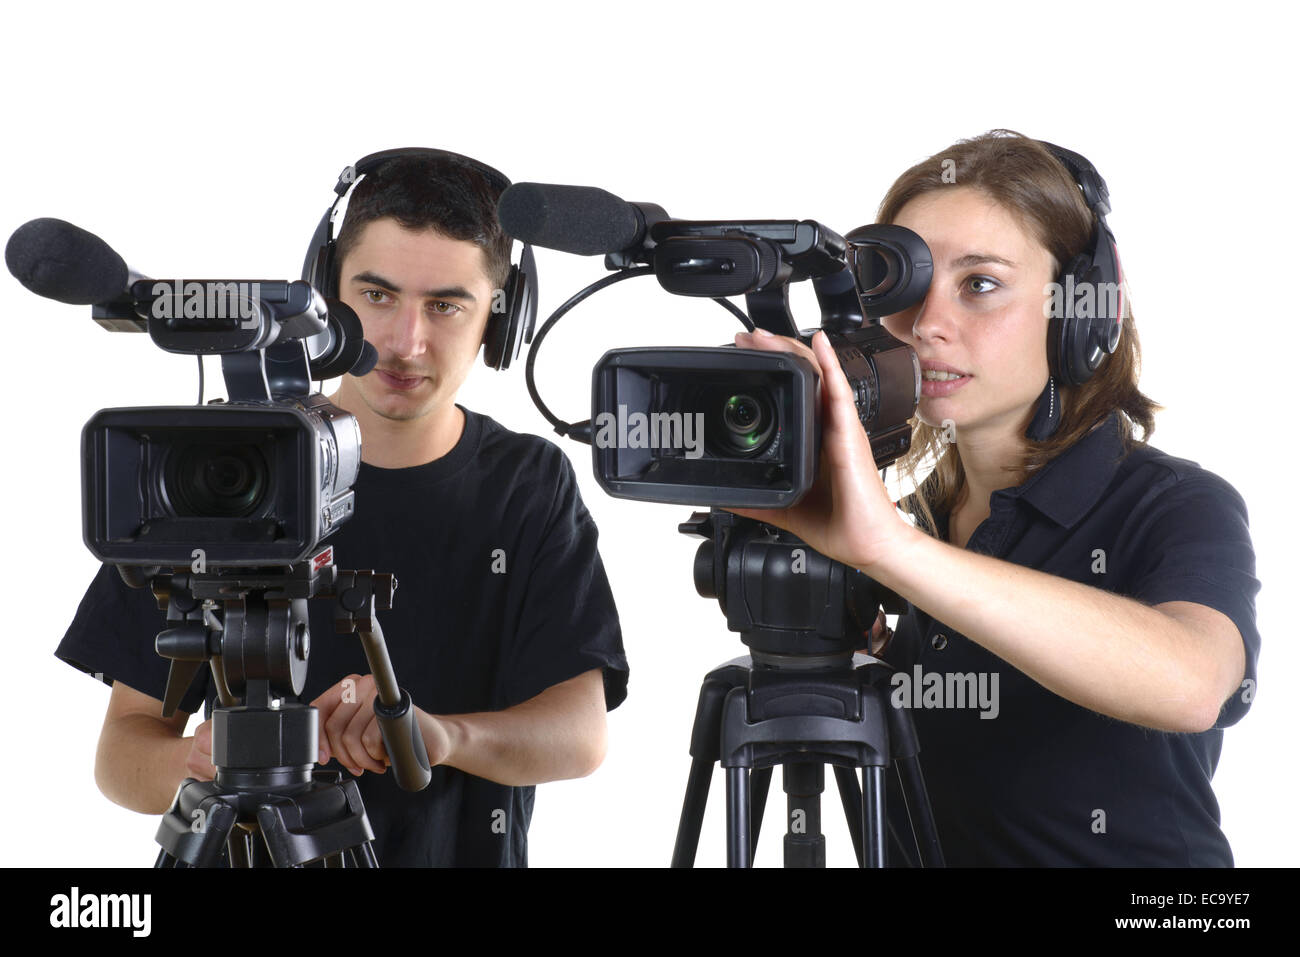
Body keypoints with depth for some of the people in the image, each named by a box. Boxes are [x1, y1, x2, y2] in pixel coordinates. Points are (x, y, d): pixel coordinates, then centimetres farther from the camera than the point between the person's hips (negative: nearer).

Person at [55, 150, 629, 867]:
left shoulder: (533, 486, 3)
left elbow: (581, 735, -8)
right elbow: (123, 747, 1)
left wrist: (444, 735, -27)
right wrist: (195, 766, -21)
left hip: (466, 851, 0)